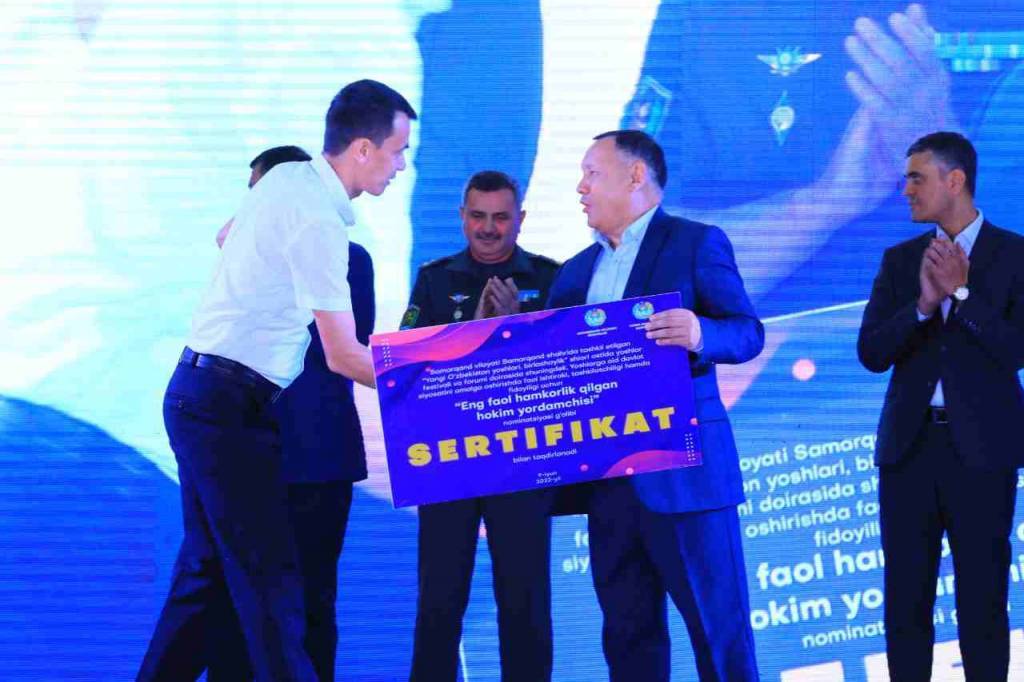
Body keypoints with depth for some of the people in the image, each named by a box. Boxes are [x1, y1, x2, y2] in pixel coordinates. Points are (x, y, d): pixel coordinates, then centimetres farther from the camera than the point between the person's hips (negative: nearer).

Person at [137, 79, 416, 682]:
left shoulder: (283, 180, 9)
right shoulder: (318, 220, -18)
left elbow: (231, 235, 33)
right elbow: (343, 356, -16)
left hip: (199, 396, 10)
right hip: (232, 405, -10)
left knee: (208, 566, 14)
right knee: (269, 577, -9)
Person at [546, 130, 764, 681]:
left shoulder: (696, 243, -1)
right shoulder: (576, 272, 18)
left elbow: (748, 332, -9)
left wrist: (699, 334, -28)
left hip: (683, 468, -6)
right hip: (605, 475, 6)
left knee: (717, 625, -4)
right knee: (627, 633, 8)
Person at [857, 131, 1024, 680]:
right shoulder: (901, 260, 10)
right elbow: (871, 354, 1)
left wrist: (962, 292, -14)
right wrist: (923, 305, -14)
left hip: (980, 449, -3)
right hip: (910, 446, 3)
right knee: (905, 598, 4)